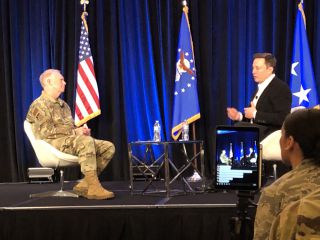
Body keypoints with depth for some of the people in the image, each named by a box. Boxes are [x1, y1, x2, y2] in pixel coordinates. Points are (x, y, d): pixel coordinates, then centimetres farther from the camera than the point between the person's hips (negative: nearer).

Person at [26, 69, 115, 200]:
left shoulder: (63, 104, 25)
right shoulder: (39, 105, -3)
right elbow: (46, 132, -15)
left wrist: (81, 130, 4)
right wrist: (74, 132, -14)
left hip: (71, 141, 9)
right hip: (53, 144, -9)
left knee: (108, 147, -9)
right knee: (86, 141, -37)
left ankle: (85, 184, -13)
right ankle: (94, 188, -37)